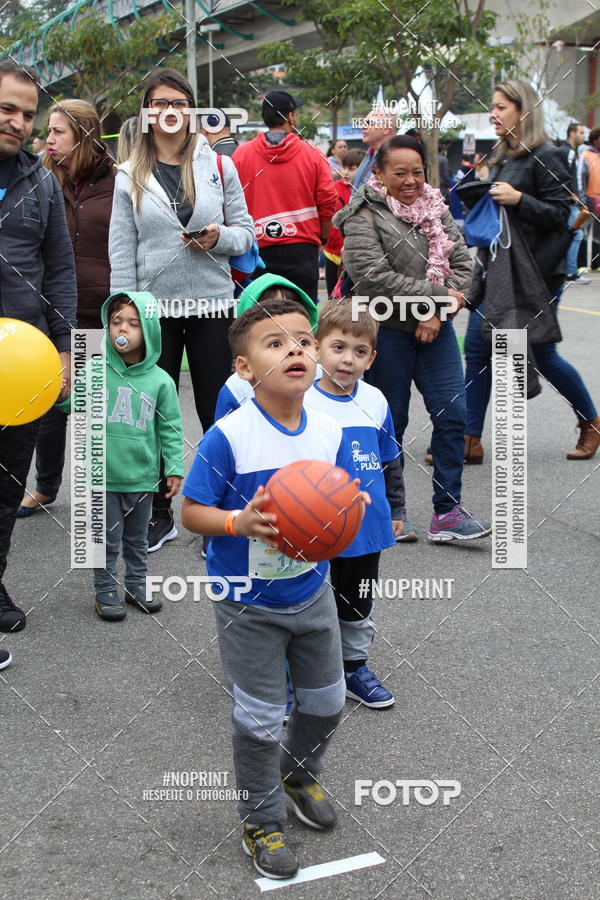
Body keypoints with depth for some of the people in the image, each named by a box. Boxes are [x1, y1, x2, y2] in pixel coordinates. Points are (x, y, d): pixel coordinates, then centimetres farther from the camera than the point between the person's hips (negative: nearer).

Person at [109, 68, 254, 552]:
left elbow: (246, 230, 7)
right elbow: (121, 251, 3)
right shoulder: (130, 176, 4)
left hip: (211, 303, 0)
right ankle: (159, 514, 20)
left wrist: (220, 238, -15)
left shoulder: (219, 166, 4)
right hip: (154, 307, 1)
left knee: (217, 412, 4)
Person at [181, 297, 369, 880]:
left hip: (311, 592, 5)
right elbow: (191, 512, -16)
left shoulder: (330, 432, -7)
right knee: (260, 719, 7)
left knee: (326, 700, 21)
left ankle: (298, 772, 51)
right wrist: (240, 522, -33)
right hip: (249, 606, -5)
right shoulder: (229, 436, -22)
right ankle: (261, 821, 30)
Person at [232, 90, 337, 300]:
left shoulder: (241, 154, 2)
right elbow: (328, 203, 0)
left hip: (258, 251, 1)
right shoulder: (312, 155, 0)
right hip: (302, 250, -1)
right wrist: (321, 239, 15)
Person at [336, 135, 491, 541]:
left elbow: (462, 263, 6)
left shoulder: (437, 208, 10)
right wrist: (437, 294, -15)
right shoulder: (365, 217, -7)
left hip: (436, 330, 5)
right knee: (392, 423, 5)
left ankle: (447, 511, 7)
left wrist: (438, 313, -9)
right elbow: (374, 278, -19)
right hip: (388, 332, -5)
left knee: (452, 415, 0)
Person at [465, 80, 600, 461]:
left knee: (543, 355, 1)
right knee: (477, 351, 1)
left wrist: (518, 199, -23)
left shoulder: (545, 157, -9)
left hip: (534, 272, -8)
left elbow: (560, 215, -14)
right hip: (495, 268, 8)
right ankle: (471, 441, 6)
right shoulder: (502, 159, 14)